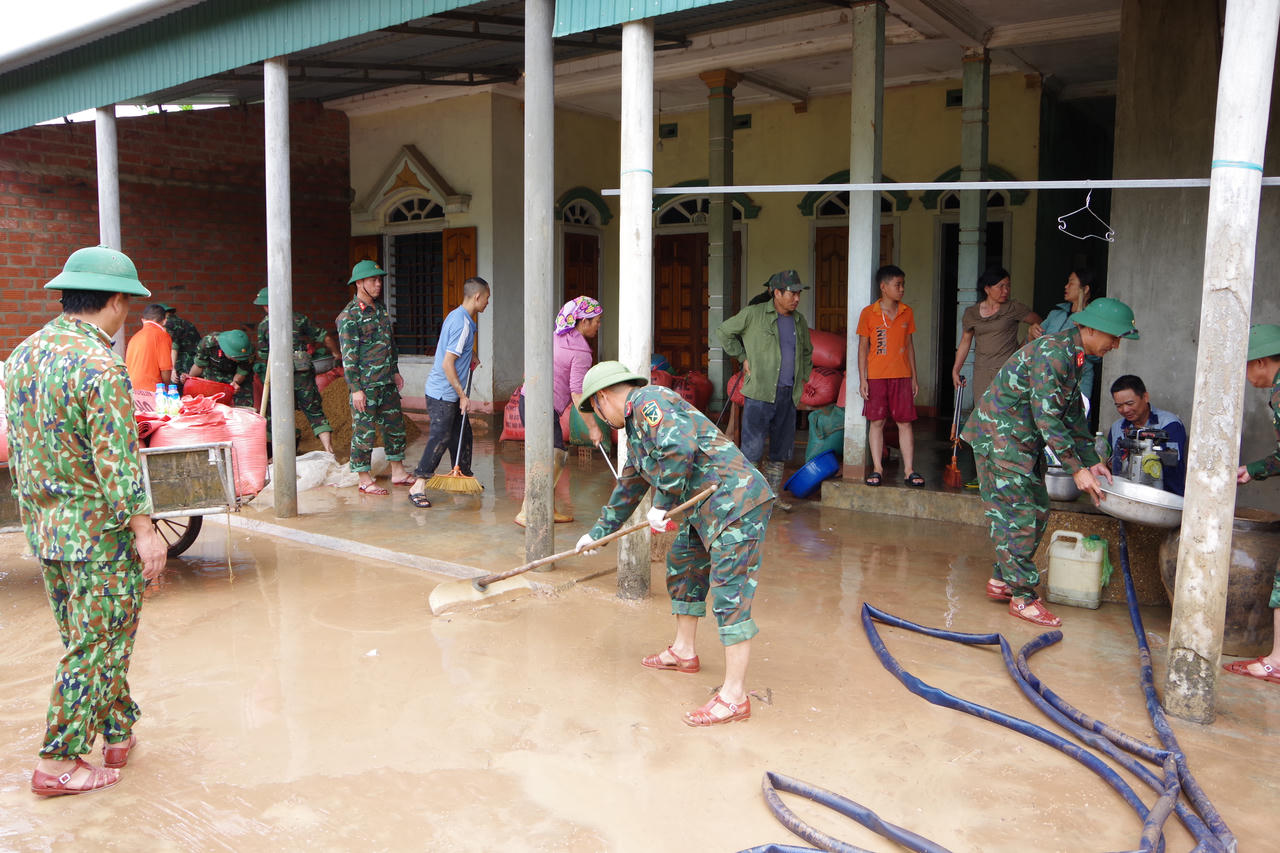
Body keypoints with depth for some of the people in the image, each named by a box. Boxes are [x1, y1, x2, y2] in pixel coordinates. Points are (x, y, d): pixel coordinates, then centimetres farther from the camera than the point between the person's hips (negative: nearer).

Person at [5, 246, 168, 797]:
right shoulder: (99, 367, -20)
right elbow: (117, 463, -23)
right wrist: (145, 531, -18)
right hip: (98, 530, -9)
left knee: (85, 639, 18)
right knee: (97, 646, 4)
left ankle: (119, 732, 31)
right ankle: (58, 763, 12)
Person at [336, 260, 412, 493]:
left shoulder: (381, 308, 12)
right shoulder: (349, 316, -13)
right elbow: (348, 356, -16)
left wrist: (395, 371, 21)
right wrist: (356, 389, -18)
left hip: (386, 382, 8)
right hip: (365, 385, -8)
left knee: (395, 425, 14)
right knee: (364, 431, -1)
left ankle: (398, 472, 25)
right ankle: (365, 480, 9)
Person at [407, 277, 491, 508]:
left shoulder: (456, 316, 11)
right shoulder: (463, 323, -20)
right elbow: (447, 364, -23)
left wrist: (470, 356, 18)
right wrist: (462, 396, -18)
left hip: (449, 393, 10)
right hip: (443, 394, -10)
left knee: (462, 433, 17)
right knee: (440, 438, -9)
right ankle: (418, 487, -5)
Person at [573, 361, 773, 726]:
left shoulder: (647, 400, -10)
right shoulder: (636, 425, 23)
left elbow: (679, 449, -27)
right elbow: (630, 485, 35)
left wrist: (662, 504, -15)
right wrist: (599, 531, 43)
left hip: (736, 502, -11)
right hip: (705, 508, 11)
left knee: (729, 593, -10)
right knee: (682, 565, 24)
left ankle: (734, 696, -6)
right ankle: (684, 651, 40)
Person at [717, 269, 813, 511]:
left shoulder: (799, 321, 14)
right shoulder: (753, 314, -3)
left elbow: (807, 351, 31)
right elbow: (724, 332, 5)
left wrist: (802, 378, 19)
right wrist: (743, 359, 1)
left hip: (788, 394, 6)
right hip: (760, 392, -6)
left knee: (782, 447, 10)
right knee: (753, 447, -8)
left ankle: (774, 494, 22)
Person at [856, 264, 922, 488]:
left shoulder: (907, 312, 7)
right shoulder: (868, 313, -2)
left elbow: (909, 344, 13)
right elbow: (863, 347, 0)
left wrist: (914, 377, 11)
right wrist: (863, 379, -5)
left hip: (902, 376, 2)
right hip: (876, 376, -2)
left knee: (905, 423, 3)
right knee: (877, 422, 3)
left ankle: (909, 470, 7)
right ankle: (877, 469, 11)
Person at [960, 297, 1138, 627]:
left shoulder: (1074, 356, 10)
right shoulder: (1052, 353, -22)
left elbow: (1073, 413, 18)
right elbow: (1047, 417, -26)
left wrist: (1092, 461, 12)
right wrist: (1077, 469, -23)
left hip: (1020, 440, 10)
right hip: (999, 435, -10)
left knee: (1037, 510, 12)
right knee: (1019, 514, -7)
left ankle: (1002, 580, 22)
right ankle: (1022, 597, 1)